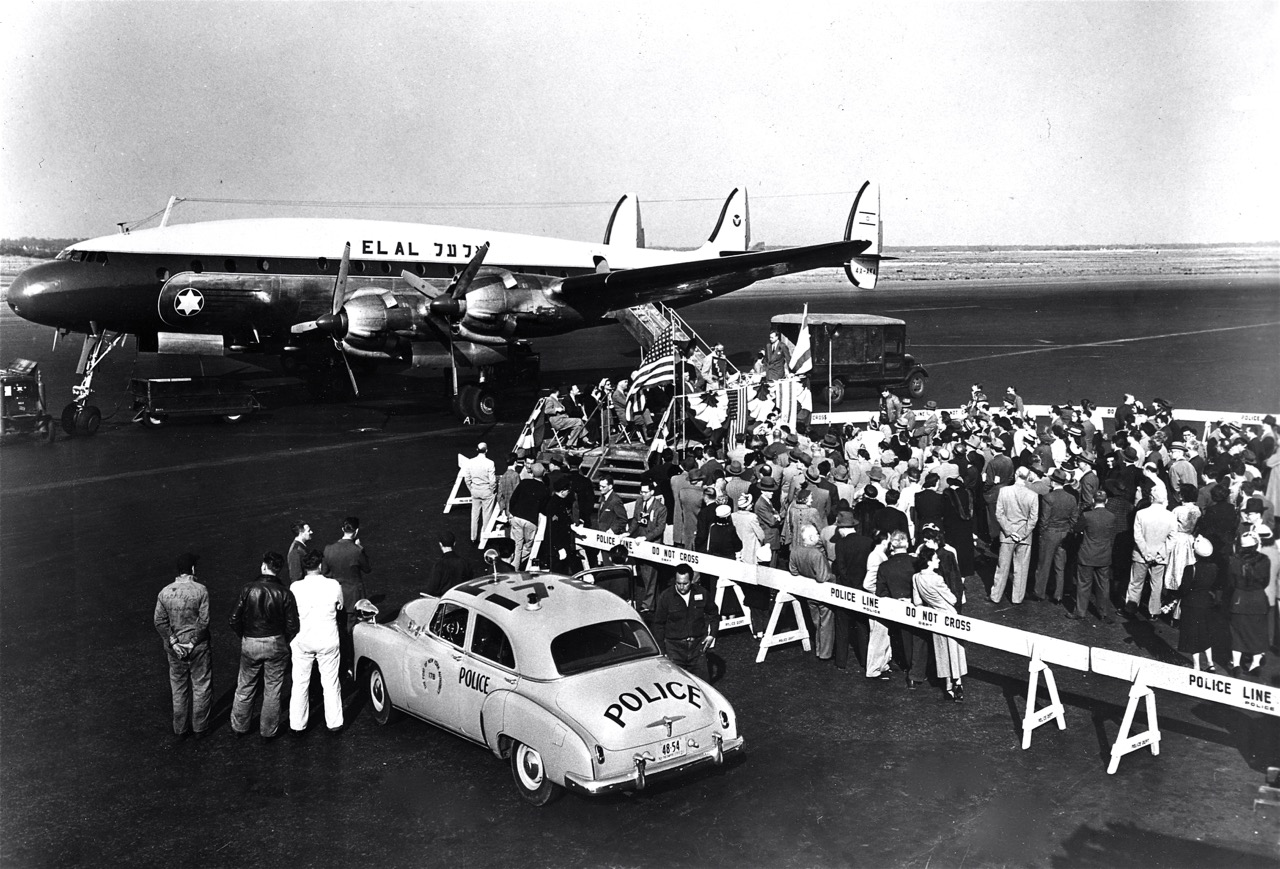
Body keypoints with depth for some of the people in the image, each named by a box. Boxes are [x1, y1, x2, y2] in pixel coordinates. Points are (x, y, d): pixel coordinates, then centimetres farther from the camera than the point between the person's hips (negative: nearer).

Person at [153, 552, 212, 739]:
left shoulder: (164, 592, -4)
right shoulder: (200, 590, -15)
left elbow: (159, 621, -6)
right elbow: (203, 621, -18)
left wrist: (173, 642, -4)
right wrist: (193, 643, -10)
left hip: (175, 647, 3)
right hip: (198, 647, -3)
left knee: (178, 689, 17)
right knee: (201, 687, 12)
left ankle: (180, 729, 27)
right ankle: (199, 728, 21)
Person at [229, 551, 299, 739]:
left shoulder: (248, 589, -9)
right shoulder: (284, 594, -10)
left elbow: (234, 619, -7)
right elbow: (292, 625, -9)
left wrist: (243, 636, 12)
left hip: (250, 644, 1)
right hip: (276, 645, 0)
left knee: (245, 688, 17)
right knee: (272, 690, 11)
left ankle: (239, 727, 29)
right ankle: (268, 731, 20)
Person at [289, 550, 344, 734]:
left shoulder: (295, 588, -14)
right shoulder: (333, 585, -12)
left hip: (302, 641, 0)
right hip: (328, 641, 0)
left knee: (300, 684, 14)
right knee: (330, 683, 14)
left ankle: (297, 725, 22)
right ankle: (334, 723, 24)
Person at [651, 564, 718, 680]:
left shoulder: (701, 593, 0)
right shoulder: (665, 597, -7)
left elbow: (713, 615, 17)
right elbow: (658, 624, 1)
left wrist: (712, 635, 6)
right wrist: (661, 650, -1)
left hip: (698, 644, 2)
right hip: (675, 647, -2)